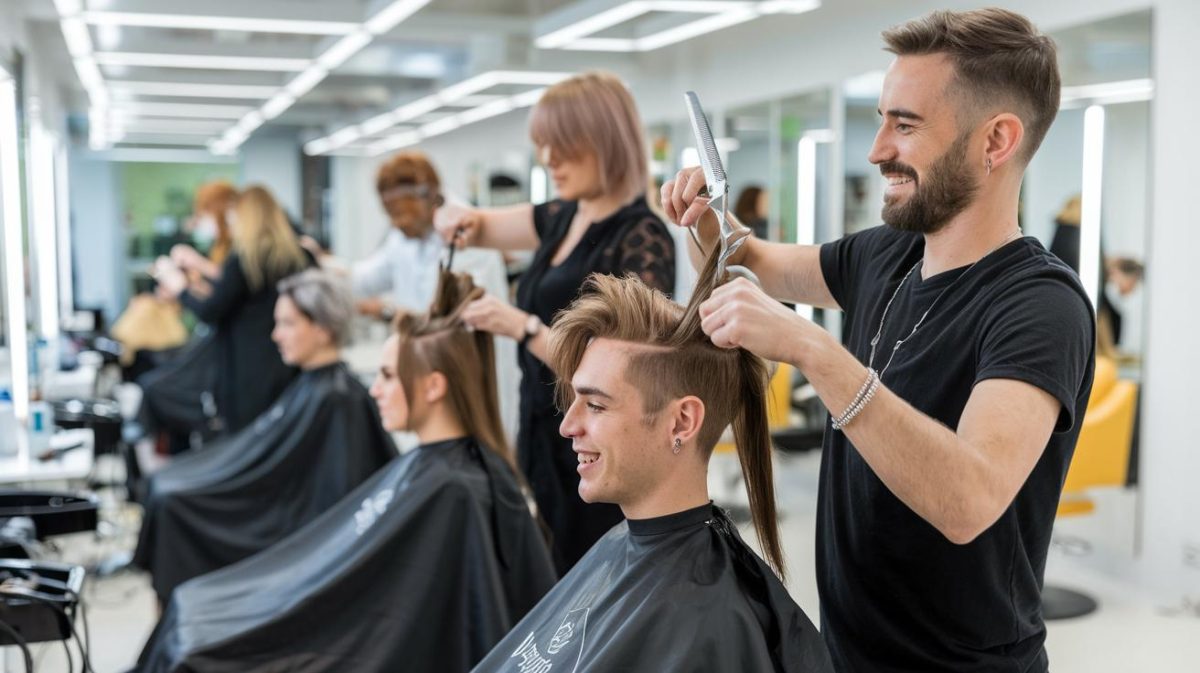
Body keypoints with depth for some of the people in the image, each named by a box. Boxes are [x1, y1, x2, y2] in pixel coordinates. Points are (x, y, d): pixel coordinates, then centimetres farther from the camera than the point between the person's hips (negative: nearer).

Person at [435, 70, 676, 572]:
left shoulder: (642, 239, -15)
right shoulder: (563, 219, 8)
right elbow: (480, 227, 21)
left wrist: (523, 327, -26)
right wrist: (460, 219, -2)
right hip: (543, 440, 8)